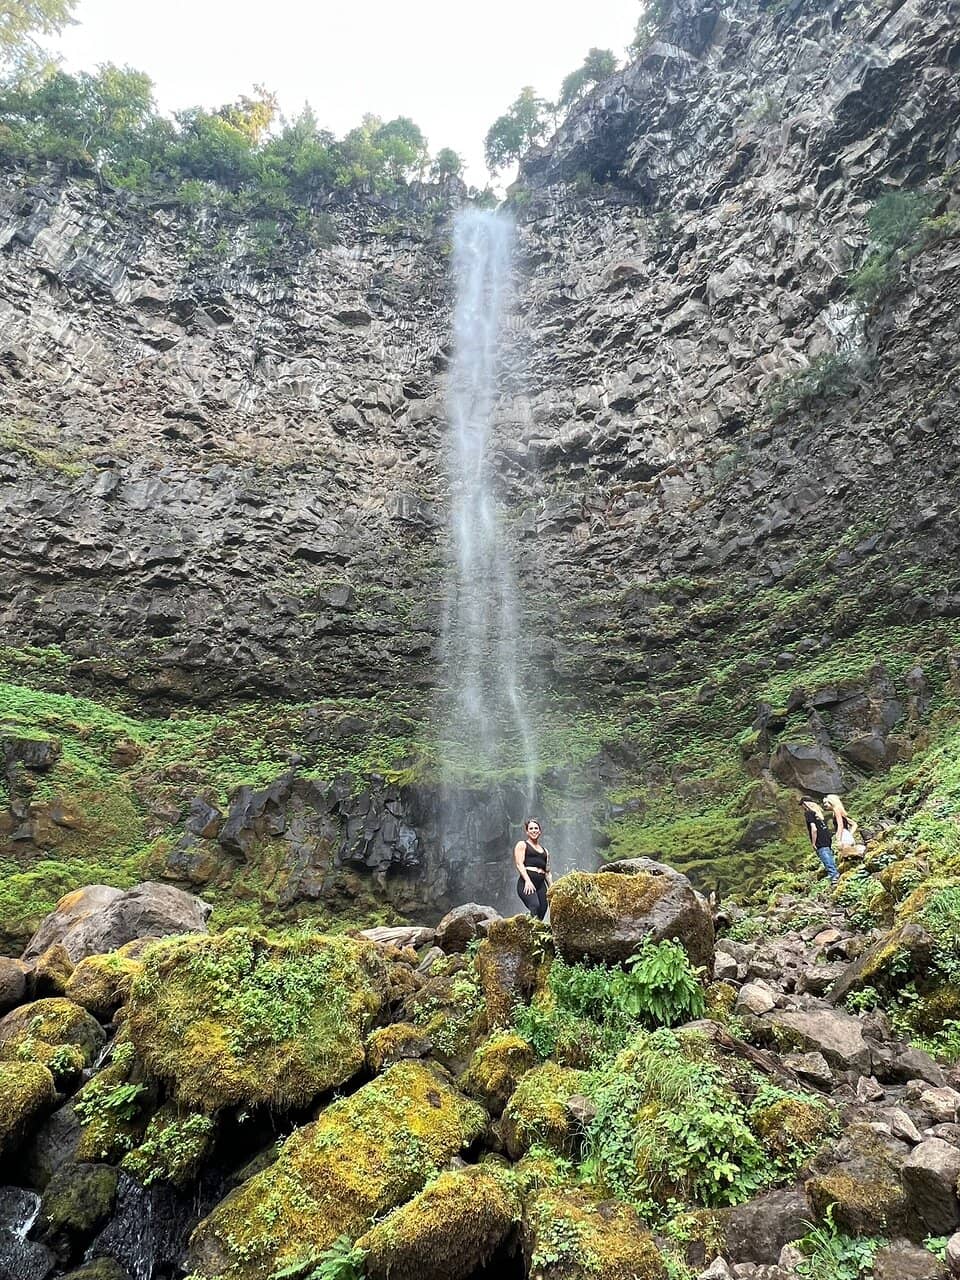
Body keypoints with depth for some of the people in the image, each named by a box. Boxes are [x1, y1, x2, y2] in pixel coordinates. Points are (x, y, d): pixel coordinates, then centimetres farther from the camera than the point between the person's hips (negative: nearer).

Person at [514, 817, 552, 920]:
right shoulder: (522, 844, 11)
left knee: (542, 911, -8)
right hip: (526, 883, -6)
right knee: (535, 906, -28)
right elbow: (519, 864, -2)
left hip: (541, 884, 6)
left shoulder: (545, 851, 27)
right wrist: (527, 881, -16)